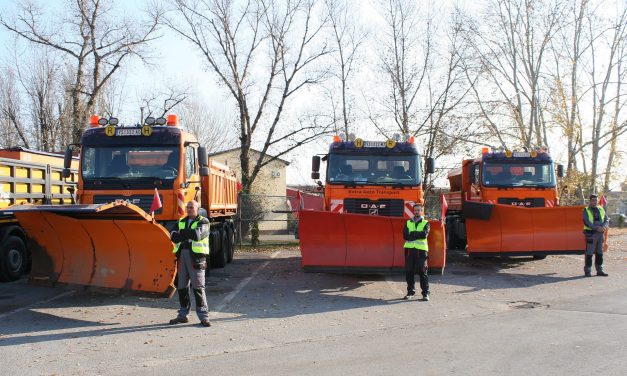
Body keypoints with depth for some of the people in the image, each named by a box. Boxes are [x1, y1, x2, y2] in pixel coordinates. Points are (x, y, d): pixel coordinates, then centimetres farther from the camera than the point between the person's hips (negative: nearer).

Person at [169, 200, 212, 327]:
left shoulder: (203, 221, 3)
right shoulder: (182, 221, 21)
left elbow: (198, 234, -16)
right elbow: (174, 237, 7)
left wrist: (182, 233, -3)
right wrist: (189, 235, -9)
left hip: (196, 256, -6)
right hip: (182, 255, 6)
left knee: (198, 287, -8)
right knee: (182, 286, 9)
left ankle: (203, 316, -4)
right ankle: (183, 315, 19)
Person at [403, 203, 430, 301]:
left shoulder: (425, 223, 8)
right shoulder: (408, 223, 14)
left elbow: (424, 234, -11)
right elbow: (405, 235, -2)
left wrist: (412, 234, -8)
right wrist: (418, 235, -9)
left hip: (421, 250, -3)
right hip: (409, 249, 3)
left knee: (422, 272, -3)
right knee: (409, 272, 4)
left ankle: (425, 293, 1)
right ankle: (410, 292, 13)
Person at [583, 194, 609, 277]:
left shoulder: (601, 209, 14)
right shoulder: (586, 210, -2)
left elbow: (606, 219, 8)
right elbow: (587, 222, -13)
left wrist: (604, 226, -13)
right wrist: (597, 228, -23)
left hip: (600, 233, 5)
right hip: (591, 233, -5)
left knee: (599, 253, 11)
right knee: (589, 253, -3)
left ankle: (599, 270, 19)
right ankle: (588, 271, 4)